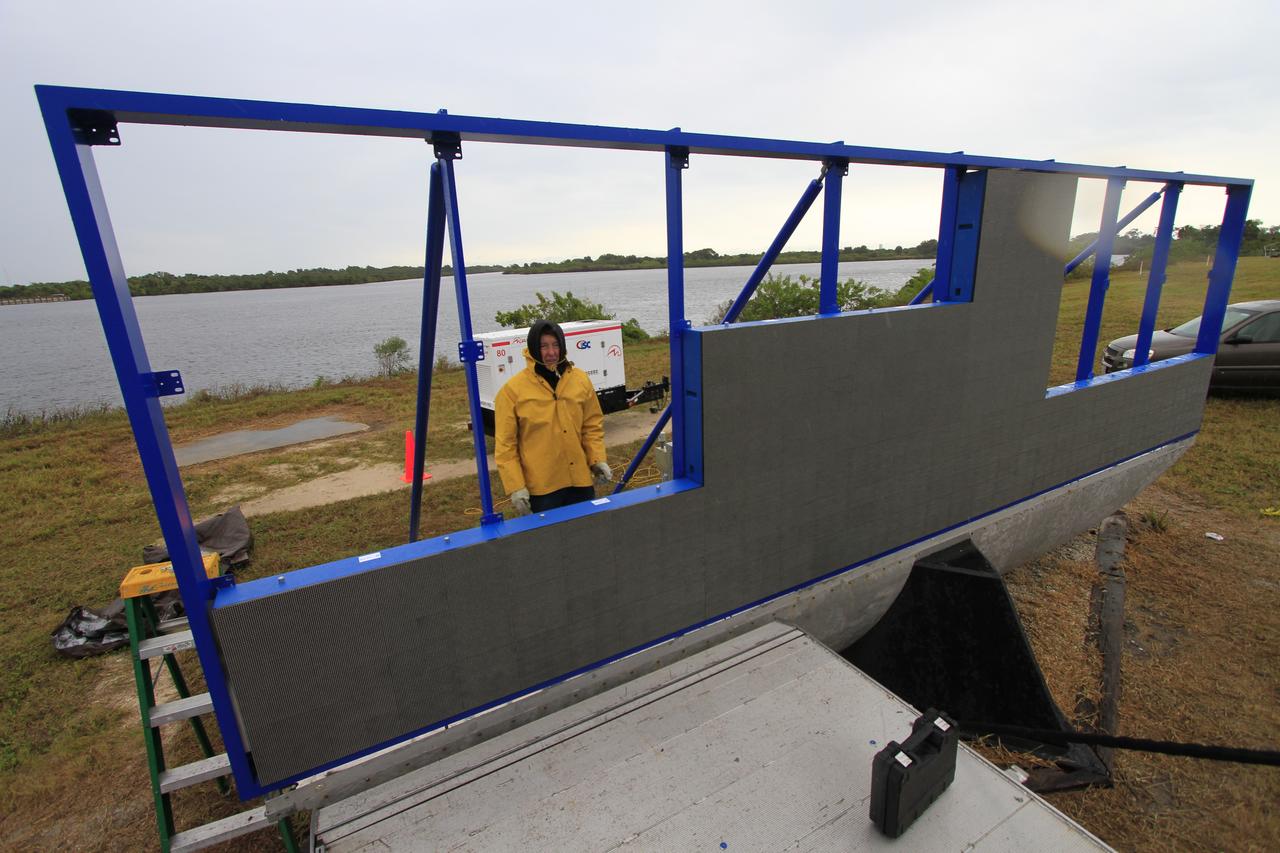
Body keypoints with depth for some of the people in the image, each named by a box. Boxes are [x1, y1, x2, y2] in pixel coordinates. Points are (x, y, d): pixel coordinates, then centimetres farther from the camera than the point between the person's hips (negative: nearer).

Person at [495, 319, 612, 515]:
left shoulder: (580, 380, 3)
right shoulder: (513, 389, -8)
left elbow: (592, 425, 11)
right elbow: (505, 444, -6)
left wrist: (598, 459, -1)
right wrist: (515, 486, -10)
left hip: (580, 480, 4)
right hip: (541, 487, -3)